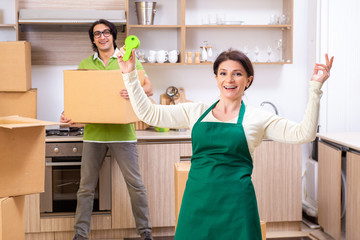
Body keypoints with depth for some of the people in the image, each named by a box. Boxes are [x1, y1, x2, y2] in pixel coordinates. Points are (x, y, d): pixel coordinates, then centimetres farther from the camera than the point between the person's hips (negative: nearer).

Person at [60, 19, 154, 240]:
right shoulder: (85, 64, 11)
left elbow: (149, 89, 0)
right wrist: (68, 114, -8)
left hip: (122, 131, -2)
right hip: (94, 131, 2)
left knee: (135, 183, 2)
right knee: (86, 186, 7)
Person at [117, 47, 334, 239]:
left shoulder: (258, 118, 2)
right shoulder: (196, 112, 9)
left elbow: (303, 134, -6)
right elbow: (148, 113, 8)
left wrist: (315, 88, -14)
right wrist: (130, 75, 3)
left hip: (234, 204, -2)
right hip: (197, 200, 2)